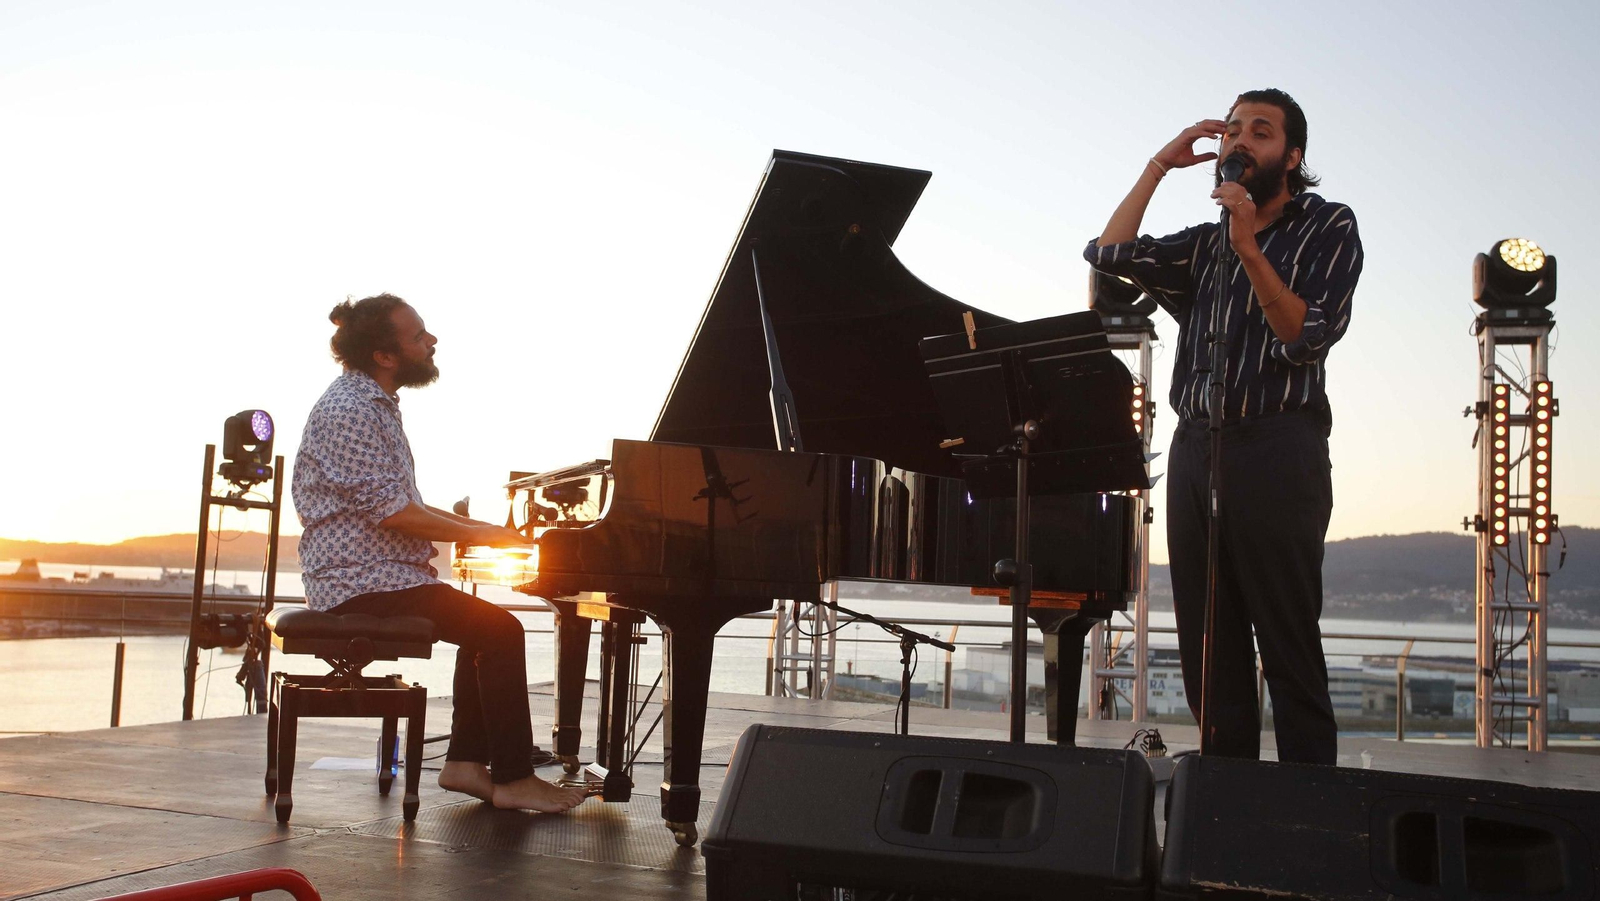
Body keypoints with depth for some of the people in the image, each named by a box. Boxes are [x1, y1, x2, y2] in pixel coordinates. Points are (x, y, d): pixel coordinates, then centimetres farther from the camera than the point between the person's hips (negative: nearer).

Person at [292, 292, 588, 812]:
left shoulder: (377, 405, 17)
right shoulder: (348, 410, -16)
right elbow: (392, 512, -22)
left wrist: (472, 528, 12)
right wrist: (480, 535, -14)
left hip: (383, 572, 10)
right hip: (359, 584, -10)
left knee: (485, 627, 11)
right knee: (501, 631, -16)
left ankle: (466, 762, 9)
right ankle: (512, 779, -10)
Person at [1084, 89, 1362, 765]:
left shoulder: (1328, 228, 6)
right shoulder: (1205, 245, 20)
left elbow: (1308, 338, -8)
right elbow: (1109, 253, 6)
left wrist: (1249, 248, -15)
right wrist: (1160, 164, 9)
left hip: (1276, 449, -5)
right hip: (1195, 449, 5)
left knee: (1290, 652, -5)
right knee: (1209, 657, 7)